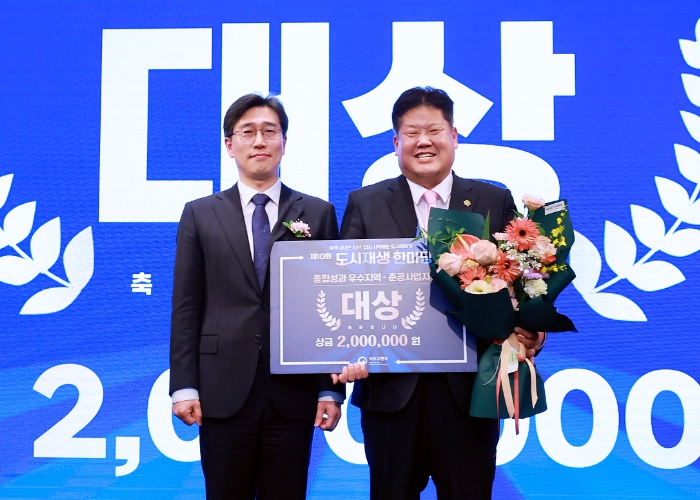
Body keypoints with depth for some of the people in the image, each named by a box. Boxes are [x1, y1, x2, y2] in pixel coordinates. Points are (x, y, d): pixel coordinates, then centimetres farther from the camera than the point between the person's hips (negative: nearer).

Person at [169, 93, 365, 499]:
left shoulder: (318, 214, 6)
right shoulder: (200, 215, 7)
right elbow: (187, 307, 4)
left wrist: (332, 389, -1)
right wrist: (184, 386, -2)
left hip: (294, 392, 0)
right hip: (223, 392, 0)